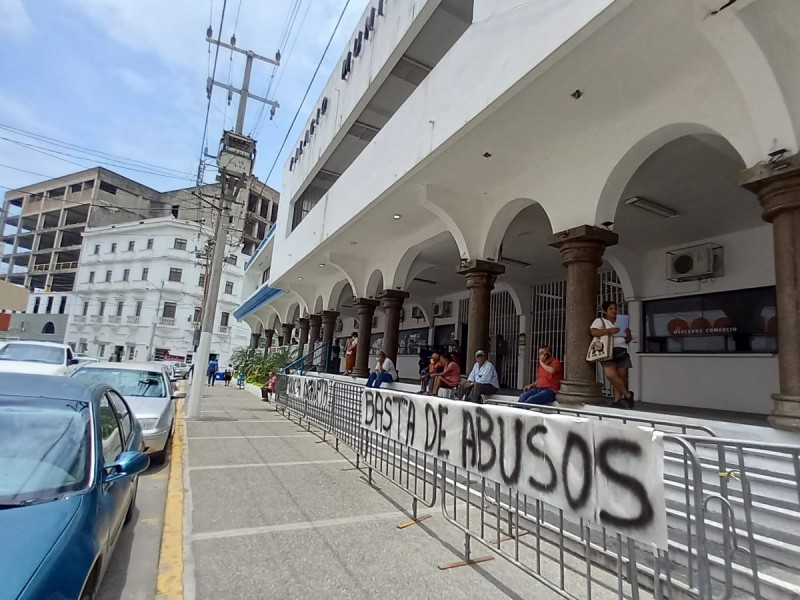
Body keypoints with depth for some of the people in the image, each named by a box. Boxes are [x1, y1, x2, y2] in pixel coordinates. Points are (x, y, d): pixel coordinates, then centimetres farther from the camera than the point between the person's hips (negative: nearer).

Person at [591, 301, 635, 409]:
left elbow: (627, 341, 25)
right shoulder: (600, 320, 7)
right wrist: (609, 331, -20)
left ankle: (617, 400, 5)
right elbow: (594, 332, -13)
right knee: (611, 375, -22)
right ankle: (628, 395, -6)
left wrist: (628, 334, 3)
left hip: (622, 351, 5)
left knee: (621, 377, -2)